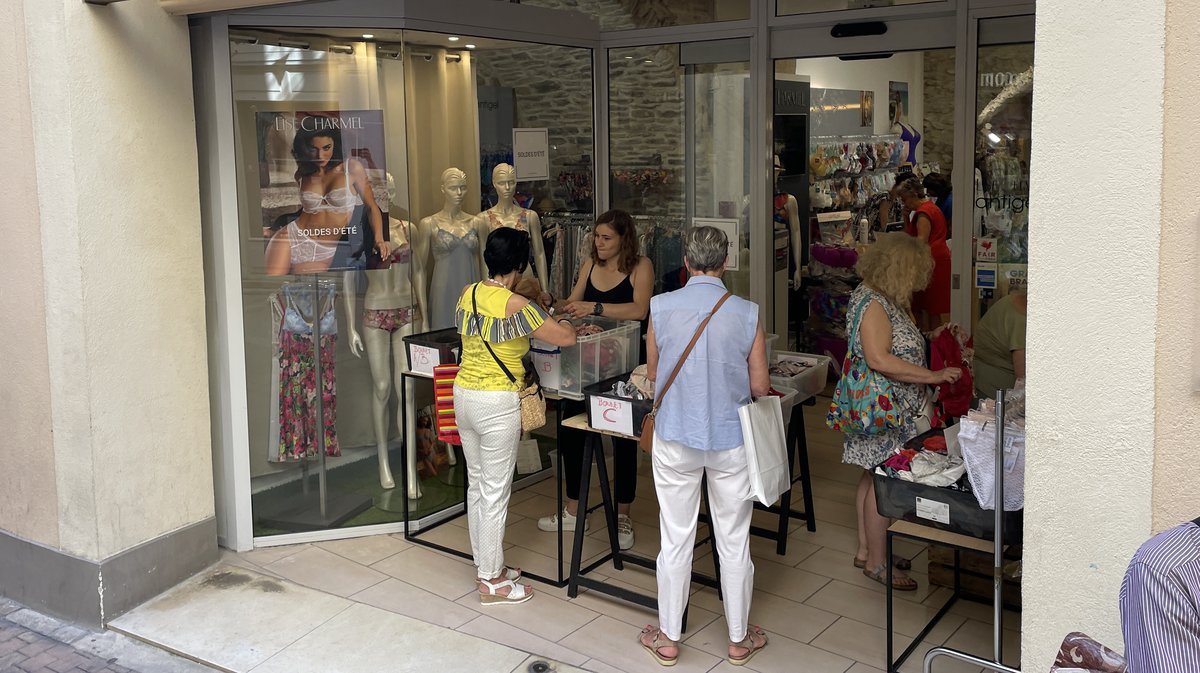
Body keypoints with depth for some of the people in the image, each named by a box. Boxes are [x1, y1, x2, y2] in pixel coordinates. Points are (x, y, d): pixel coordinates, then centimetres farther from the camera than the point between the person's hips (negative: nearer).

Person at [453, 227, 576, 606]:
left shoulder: (467, 294, 3)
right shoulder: (516, 306, -19)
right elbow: (566, 338, -16)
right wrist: (563, 321, 8)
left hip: (463, 395, 8)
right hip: (497, 403, -8)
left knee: (477, 485, 17)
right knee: (495, 493, 2)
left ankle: (487, 565, 30)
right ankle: (492, 583, 12)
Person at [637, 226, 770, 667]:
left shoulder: (661, 308, -9)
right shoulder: (747, 314, -10)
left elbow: (652, 373, 4)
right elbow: (760, 388, -4)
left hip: (675, 439, 0)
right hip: (730, 440, 0)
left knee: (676, 539, 11)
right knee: (734, 542, 12)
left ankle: (668, 639, 23)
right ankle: (739, 639, 27)